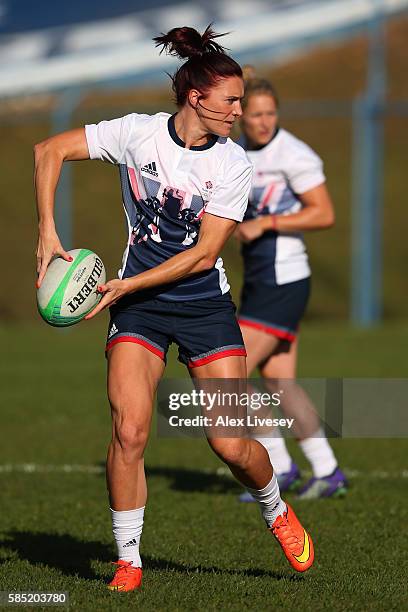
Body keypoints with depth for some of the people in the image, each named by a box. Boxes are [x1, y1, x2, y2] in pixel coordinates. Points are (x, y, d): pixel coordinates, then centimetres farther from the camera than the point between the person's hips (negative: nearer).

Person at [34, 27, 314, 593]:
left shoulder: (233, 163, -8)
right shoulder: (139, 133, -7)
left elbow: (203, 254, -13)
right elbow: (49, 150, -2)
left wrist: (128, 285, -19)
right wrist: (48, 234, -9)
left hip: (205, 305, 0)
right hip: (138, 309, 0)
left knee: (231, 445, -8)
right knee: (129, 430, -16)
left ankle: (276, 512, 25)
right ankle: (128, 560, -2)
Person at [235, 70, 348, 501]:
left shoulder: (293, 155, -16)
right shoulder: (240, 152, 10)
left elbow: (325, 214, -18)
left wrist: (264, 223, -20)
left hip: (282, 283, -9)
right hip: (258, 281, 9)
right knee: (279, 381, 10)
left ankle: (279, 468, 3)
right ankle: (327, 474, 16)